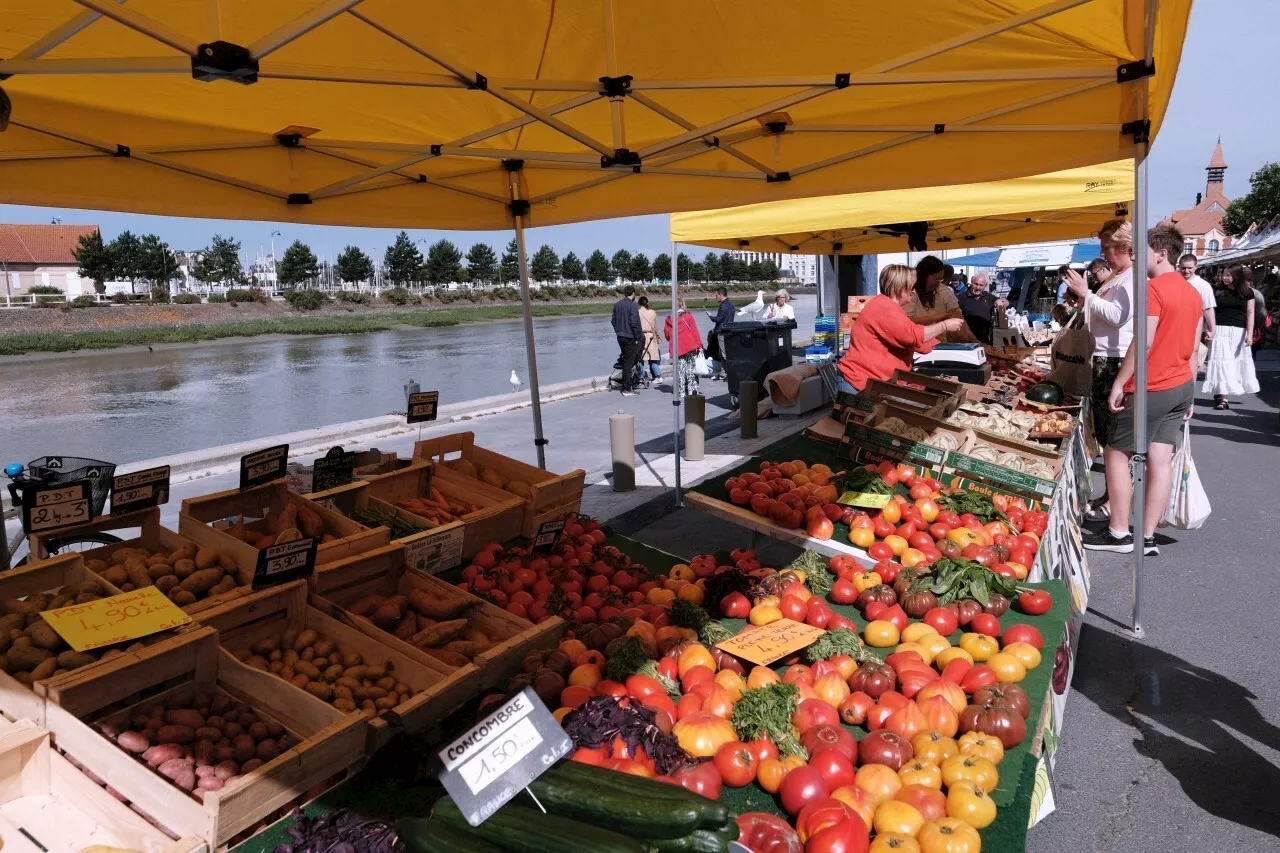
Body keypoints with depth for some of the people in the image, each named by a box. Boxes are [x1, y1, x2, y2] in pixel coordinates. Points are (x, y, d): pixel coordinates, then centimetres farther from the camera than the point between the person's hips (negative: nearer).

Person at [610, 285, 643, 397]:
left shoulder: (616, 305, 8)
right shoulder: (632, 305, -14)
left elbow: (613, 321, 14)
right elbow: (634, 323, -18)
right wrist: (637, 337, -12)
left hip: (620, 336, 7)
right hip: (629, 337, -7)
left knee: (625, 360, 21)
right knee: (628, 362, -3)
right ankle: (627, 389, 0)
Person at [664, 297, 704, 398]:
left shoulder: (669, 319, 5)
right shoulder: (688, 316, -3)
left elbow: (667, 334, 12)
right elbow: (695, 332, -5)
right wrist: (699, 345, -3)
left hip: (676, 348, 2)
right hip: (690, 346, -2)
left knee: (680, 369, 6)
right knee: (691, 367, 4)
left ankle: (682, 391, 4)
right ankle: (692, 389, 2)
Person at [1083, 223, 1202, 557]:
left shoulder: (1154, 289, -14)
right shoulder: (1192, 292, 13)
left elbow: (1144, 343, -20)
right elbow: (1193, 348, 15)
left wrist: (1118, 383, -16)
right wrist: (1189, 392, 19)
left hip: (1152, 389, -8)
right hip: (1181, 387, 8)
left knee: (1116, 453, 2)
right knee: (1161, 460, 6)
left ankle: (1119, 534, 5)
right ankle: (1147, 538, 9)